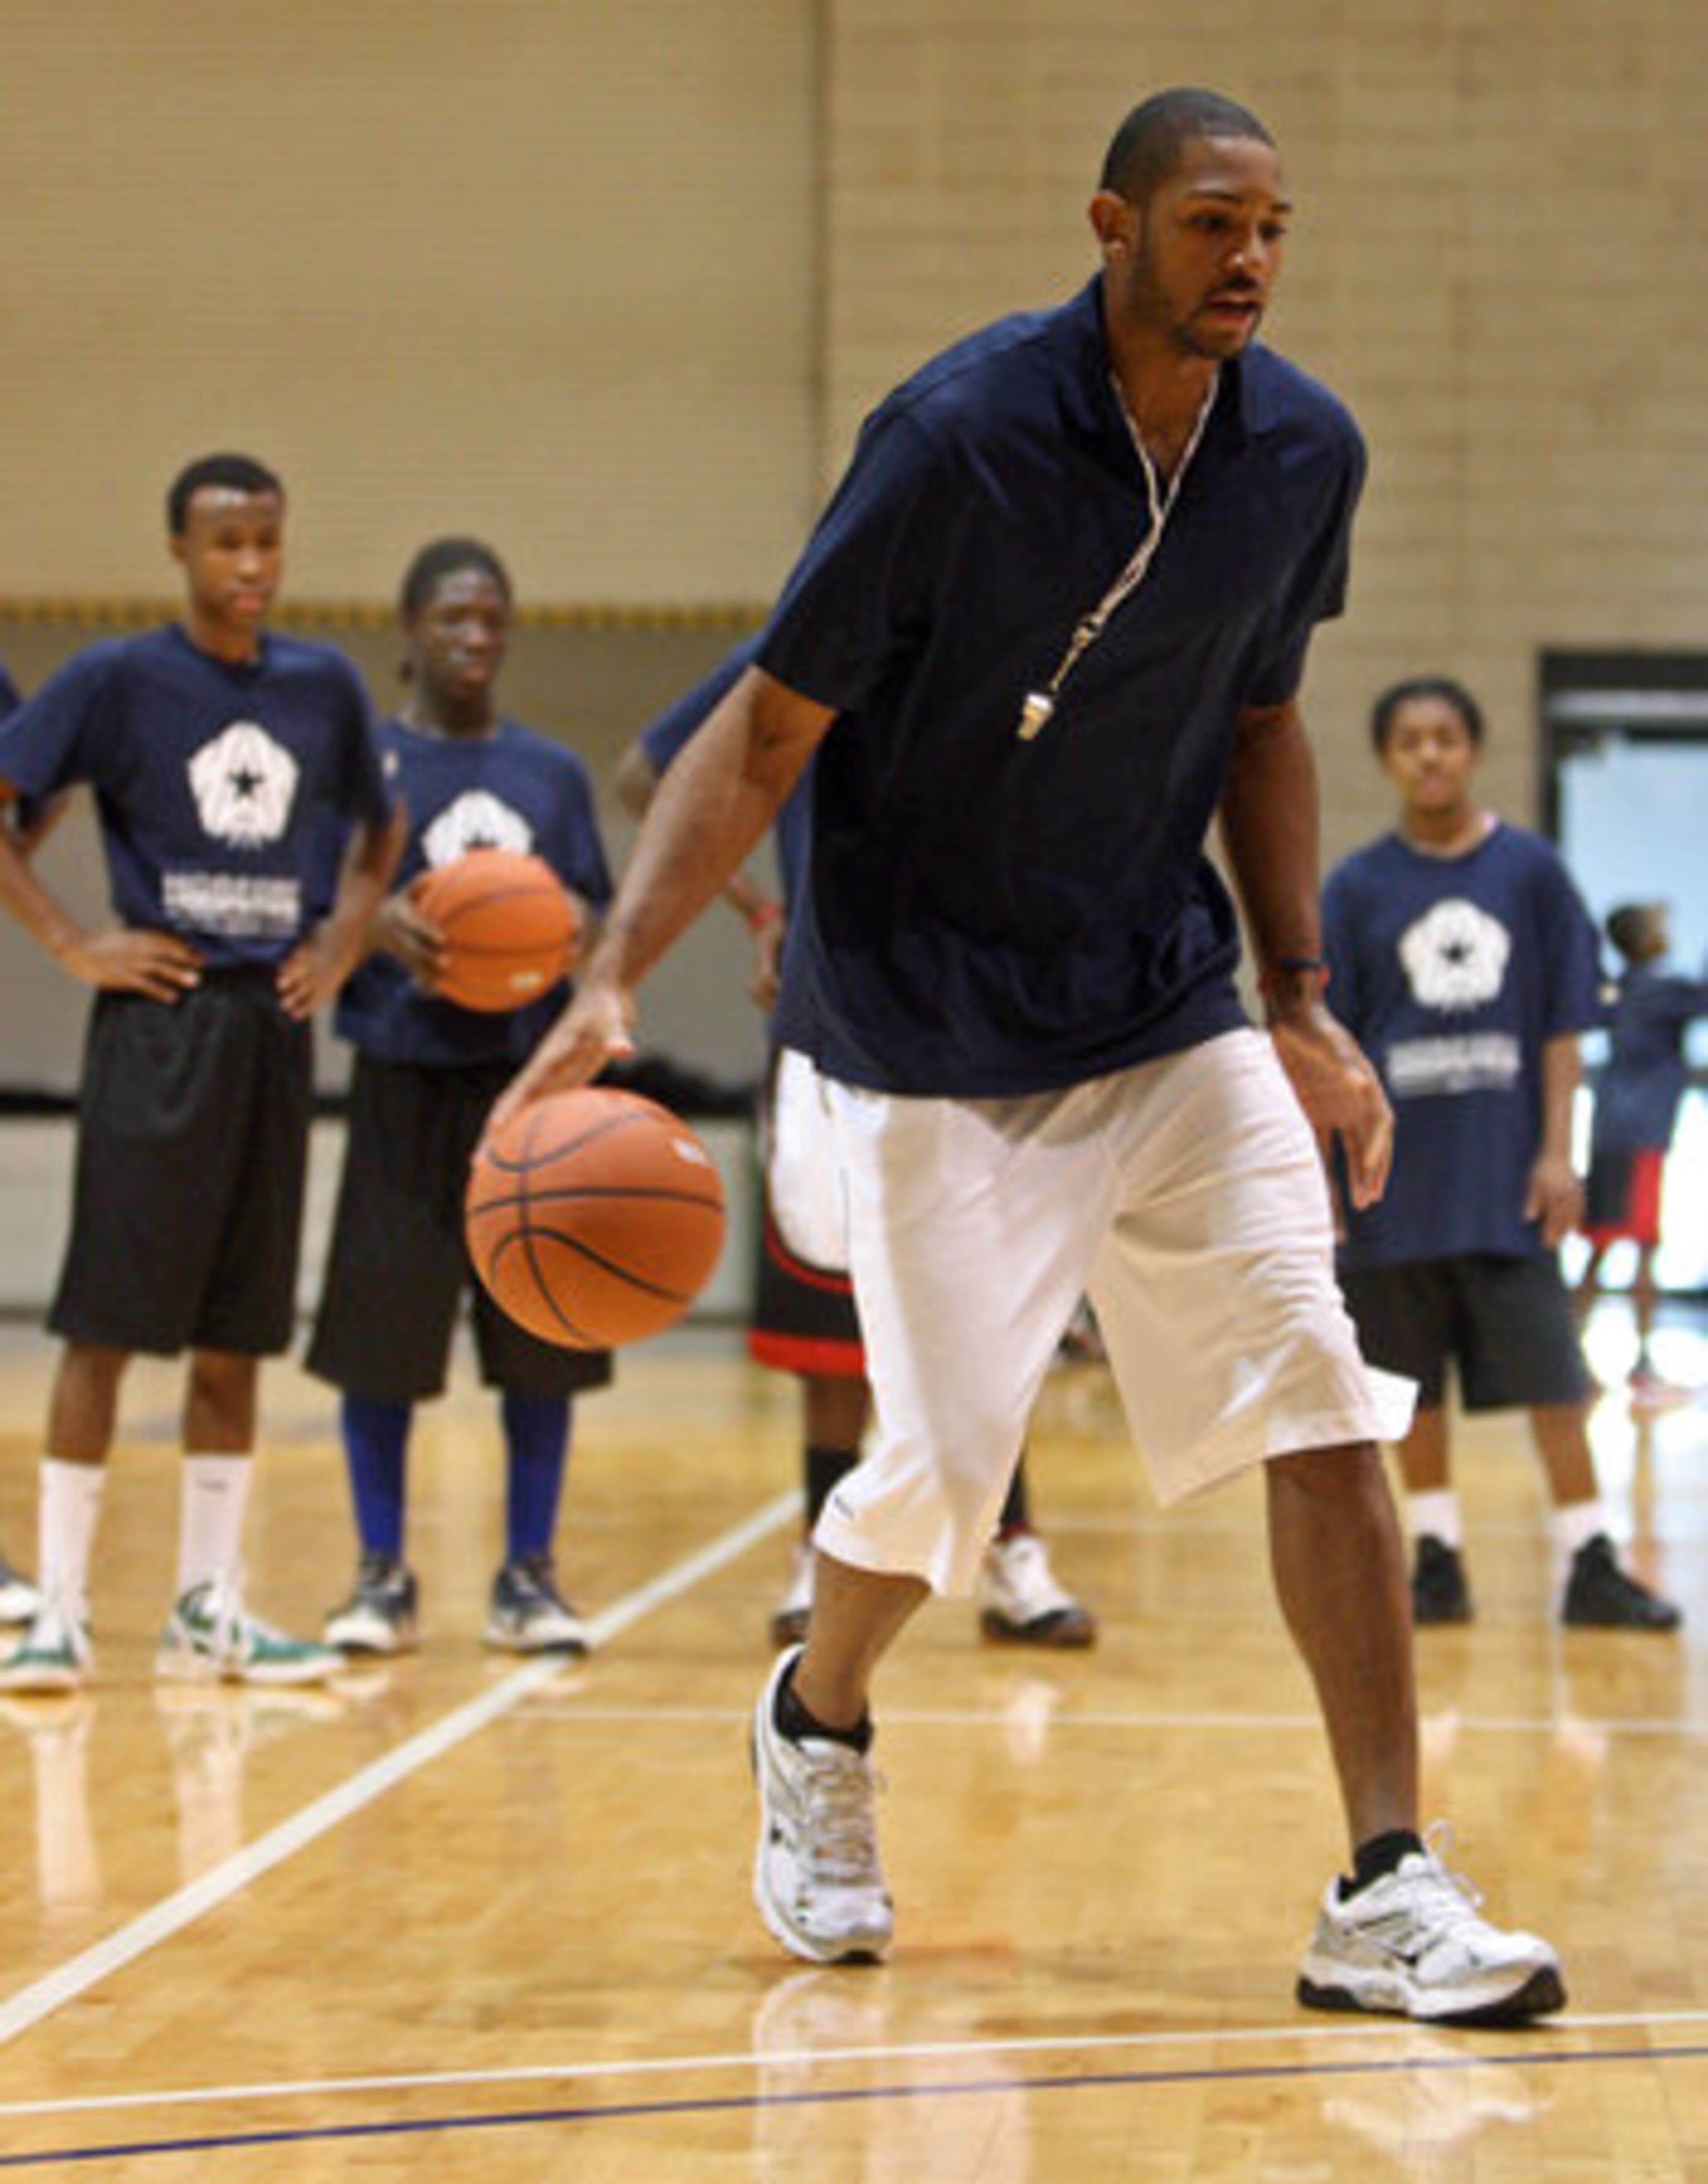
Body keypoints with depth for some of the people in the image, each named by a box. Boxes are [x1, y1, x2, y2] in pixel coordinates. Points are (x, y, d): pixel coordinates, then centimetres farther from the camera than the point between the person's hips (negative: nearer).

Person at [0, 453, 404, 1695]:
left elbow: (379, 833, 24)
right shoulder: (120, 680, -4)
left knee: (237, 1335, 8)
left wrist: (344, 940, 8)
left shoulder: (325, 686, 9)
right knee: (106, 1322, -4)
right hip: (159, 1022, -4)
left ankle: (209, 1609, 16)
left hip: (274, 1027, 4)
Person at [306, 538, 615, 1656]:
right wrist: (378, 925, -18)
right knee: (380, 1327, -2)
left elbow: (601, 924, 14)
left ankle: (529, 1574, 11)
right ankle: (383, 1573, 11)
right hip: (404, 1074, -2)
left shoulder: (553, 772, 12)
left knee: (541, 1331, 1)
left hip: (530, 1074, 2)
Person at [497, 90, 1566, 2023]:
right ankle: (818, 1723, 32)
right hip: (930, 1030, -4)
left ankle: (1384, 1896, -6)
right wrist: (615, 975, -26)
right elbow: (769, 731, -15)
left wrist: (1299, 1000, 7)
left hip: (1171, 1018, 5)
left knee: (1322, 1398, -9)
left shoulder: (1304, 451, -2)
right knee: (946, 1464, -3)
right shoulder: (959, 434, -19)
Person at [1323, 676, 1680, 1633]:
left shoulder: (1532, 871, 3)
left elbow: (1563, 1024, 3)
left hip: (1507, 1176, -1)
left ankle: (1589, 1562, -1)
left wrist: (1558, 1150, -4)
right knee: (1413, 1381, 6)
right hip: (1399, 1177, 1)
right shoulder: (1358, 888, 3)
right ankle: (1438, 1558, 15)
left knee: (1551, 1373, -3)